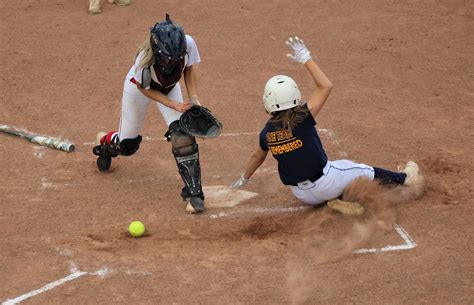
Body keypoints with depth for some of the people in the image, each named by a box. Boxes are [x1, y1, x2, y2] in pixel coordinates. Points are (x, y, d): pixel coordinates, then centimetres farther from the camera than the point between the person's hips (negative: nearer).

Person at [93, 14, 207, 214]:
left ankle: (193, 193, -7)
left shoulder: (187, 44, -36)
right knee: (127, 144, 12)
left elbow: (188, 69, -12)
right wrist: (171, 103, -31)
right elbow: (144, 88, -22)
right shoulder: (145, 59, -43)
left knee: (182, 134, -18)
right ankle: (105, 141, 51)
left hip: (169, 87, 2)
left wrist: (194, 99, -21)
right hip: (139, 87, -2)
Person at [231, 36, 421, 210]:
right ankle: (403, 178, 39)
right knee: (361, 170, 22)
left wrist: (244, 179, 30)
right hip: (325, 184, -4)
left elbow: (257, 158, 10)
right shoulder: (302, 120, -24)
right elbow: (325, 86, -20)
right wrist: (306, 59, -15)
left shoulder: (267, 133, -9)